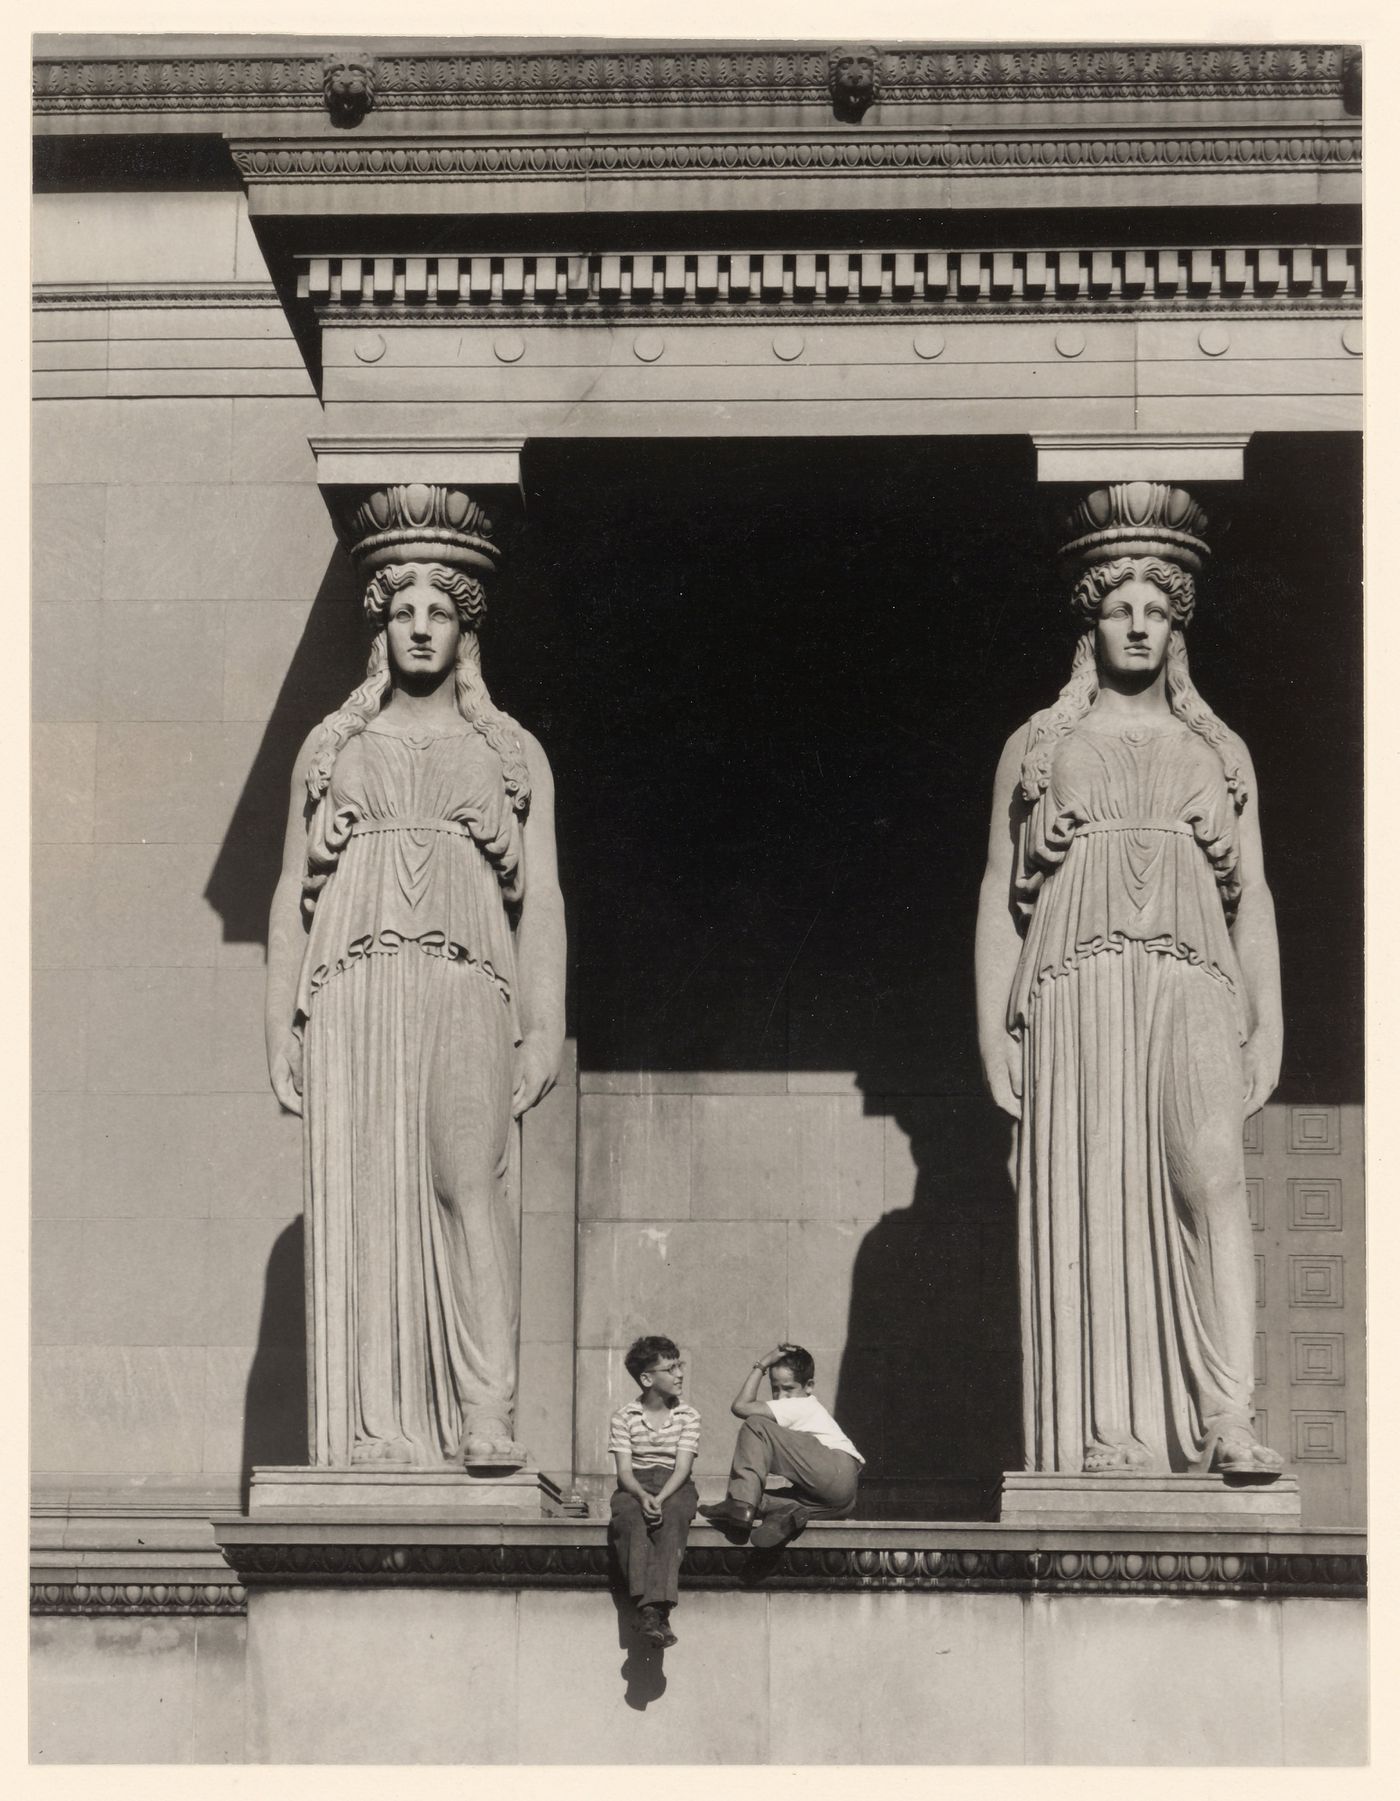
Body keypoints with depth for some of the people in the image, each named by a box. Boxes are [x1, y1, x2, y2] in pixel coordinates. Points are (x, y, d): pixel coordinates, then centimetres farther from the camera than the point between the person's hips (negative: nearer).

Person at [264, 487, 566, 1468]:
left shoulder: (513, 753, 18)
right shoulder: (330, 749, 21)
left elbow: (542, 900, 10)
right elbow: (291, 898, 18)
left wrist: (545, 1027, -2)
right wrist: (280, 1031, 8)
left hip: (467, 992, -1)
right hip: (351, 995, 1)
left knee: (470, 1182, -17)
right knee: (365, 1200, -7)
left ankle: (486, 1418, -22)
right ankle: (381, 1430, -9)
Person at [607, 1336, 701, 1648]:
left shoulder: (688, 1416, 7)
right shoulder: (623, 1418, 6)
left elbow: (682, 1467, -4)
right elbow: (624, 1470, -2)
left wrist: (660, 1499, -22)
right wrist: (642, 1496, -24)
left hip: (674, 1486, 0)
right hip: (634, 1487, 0)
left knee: (672, 1517, -36)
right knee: (629, 1517, -35)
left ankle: (657, 1607, -48)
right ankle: (646, 1606, -46)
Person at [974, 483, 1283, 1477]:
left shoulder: (1221, 752, 20)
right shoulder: (1036, 748, 17)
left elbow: (1254, 901, 16)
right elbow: (999, 898, 14)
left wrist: (1268, 1024, 5)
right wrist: (993, 1027, 4)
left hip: (1192, 992, 0)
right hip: (1076, 992, 0)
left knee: (1211, 1173, -22)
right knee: (1094, 1205, -7)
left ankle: (1229, 1418, -28)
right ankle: (1112, 1433, -5)